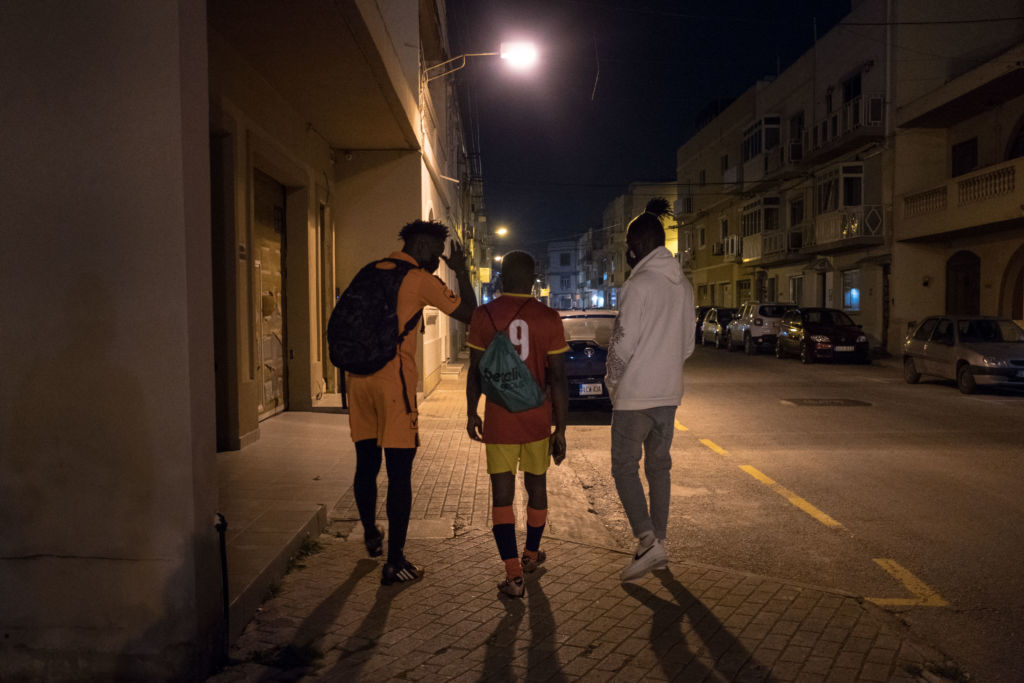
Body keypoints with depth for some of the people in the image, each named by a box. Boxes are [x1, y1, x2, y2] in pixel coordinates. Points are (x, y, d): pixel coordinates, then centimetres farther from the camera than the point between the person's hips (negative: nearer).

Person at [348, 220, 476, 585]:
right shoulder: (420, 280, -5)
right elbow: (468, 312, -1)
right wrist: (461, 271, 10)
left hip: (359, 377, 7)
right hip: (393, 381, -7)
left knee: (366, 465, 19)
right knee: (399, 474, -1)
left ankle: (371, 535, 38)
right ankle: (395, 562, 4)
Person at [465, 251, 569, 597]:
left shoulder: (484, 315, -6)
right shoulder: (548, 318, -6)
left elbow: (475, 372, -1)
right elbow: (558, 379, -7)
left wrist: (471, 413, 12)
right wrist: (560, 429, 0)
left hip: (499, 418, -1)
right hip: (537, 417, 1)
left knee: (502, 493, 3)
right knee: (536, 484, 19)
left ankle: (514, 574, -3)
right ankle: (531, 554, 37)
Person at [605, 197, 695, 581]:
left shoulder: (639, 284, -16)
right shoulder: (683, 285, 9)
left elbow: (624, 343, -16)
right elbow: (688, 344, 13)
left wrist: (611, 381, -1)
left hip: (635, 394, -7)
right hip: (669, 392, 8)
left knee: (624, 467, 2)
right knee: (659, 466, 15)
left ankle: (648, 541, -8)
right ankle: (658, 544, 21)